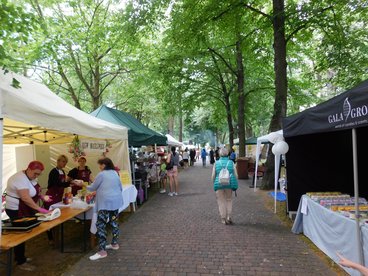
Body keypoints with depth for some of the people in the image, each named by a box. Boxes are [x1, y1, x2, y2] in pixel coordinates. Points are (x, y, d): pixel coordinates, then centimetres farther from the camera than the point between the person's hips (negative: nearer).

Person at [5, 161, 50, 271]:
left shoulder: (29, 176, 4)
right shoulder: (20, 179, -26)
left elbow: (34, 191, 16)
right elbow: (25, 198, -33)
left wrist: (42, 197, -1)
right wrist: (39, 209, -32)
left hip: (25, 210, 9)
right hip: (17, 211, -9)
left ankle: (20, 257, 31)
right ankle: (21, 262, 12)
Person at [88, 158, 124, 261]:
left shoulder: (101, 174, -8)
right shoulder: (115, 173, 12)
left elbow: (93, 188, 3)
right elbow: (120, 188, 19)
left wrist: (85, 186, 23)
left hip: (105, 202, -8)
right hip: (116, 201, 8)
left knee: (101, 225, -5)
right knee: (114, 222, 17)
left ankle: (102, 251, -6)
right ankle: (115, 244, 29)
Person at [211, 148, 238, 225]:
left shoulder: (216, 163, -2)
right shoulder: (231, 163, -2)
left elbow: (213, 176, -3)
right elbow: (236, 175, -3)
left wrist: (215, 183, 15)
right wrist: (235, 184, 13)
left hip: (219, 184, 0)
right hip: (229, 184, 0)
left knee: (221, 201, 12)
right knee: (229, 200, 20)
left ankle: (224, 219, 16)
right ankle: (228, 216, 10)